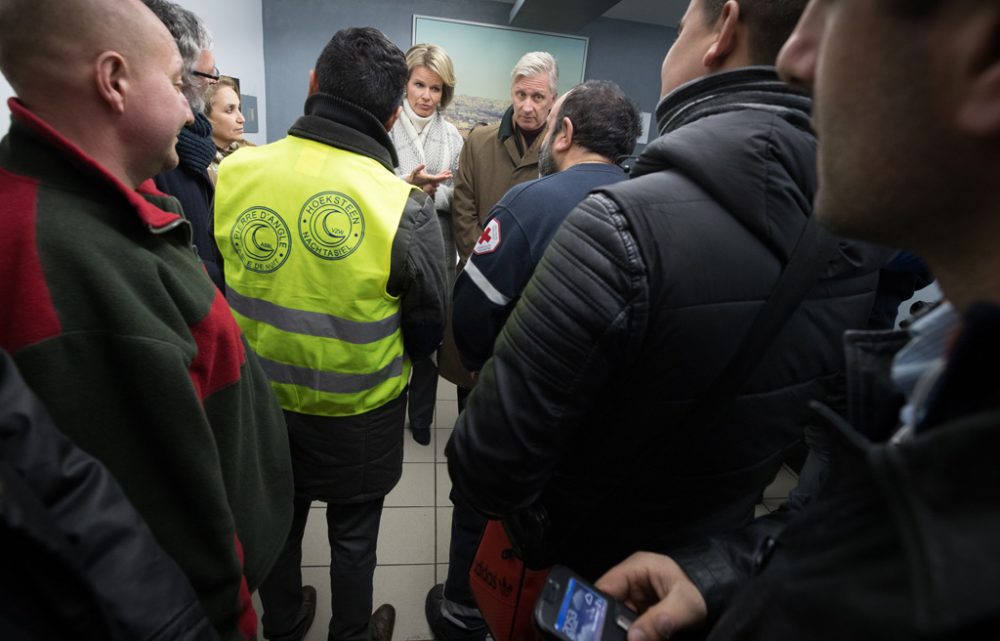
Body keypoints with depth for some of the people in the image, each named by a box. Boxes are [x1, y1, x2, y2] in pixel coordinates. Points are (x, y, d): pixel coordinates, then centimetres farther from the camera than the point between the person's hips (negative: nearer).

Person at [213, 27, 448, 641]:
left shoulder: (230, 174, -15)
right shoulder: (406, 207, -25)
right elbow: (427, 333, -13)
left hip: (259, 401, 4)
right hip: (359, 416, -3)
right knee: (353, 536, 21)